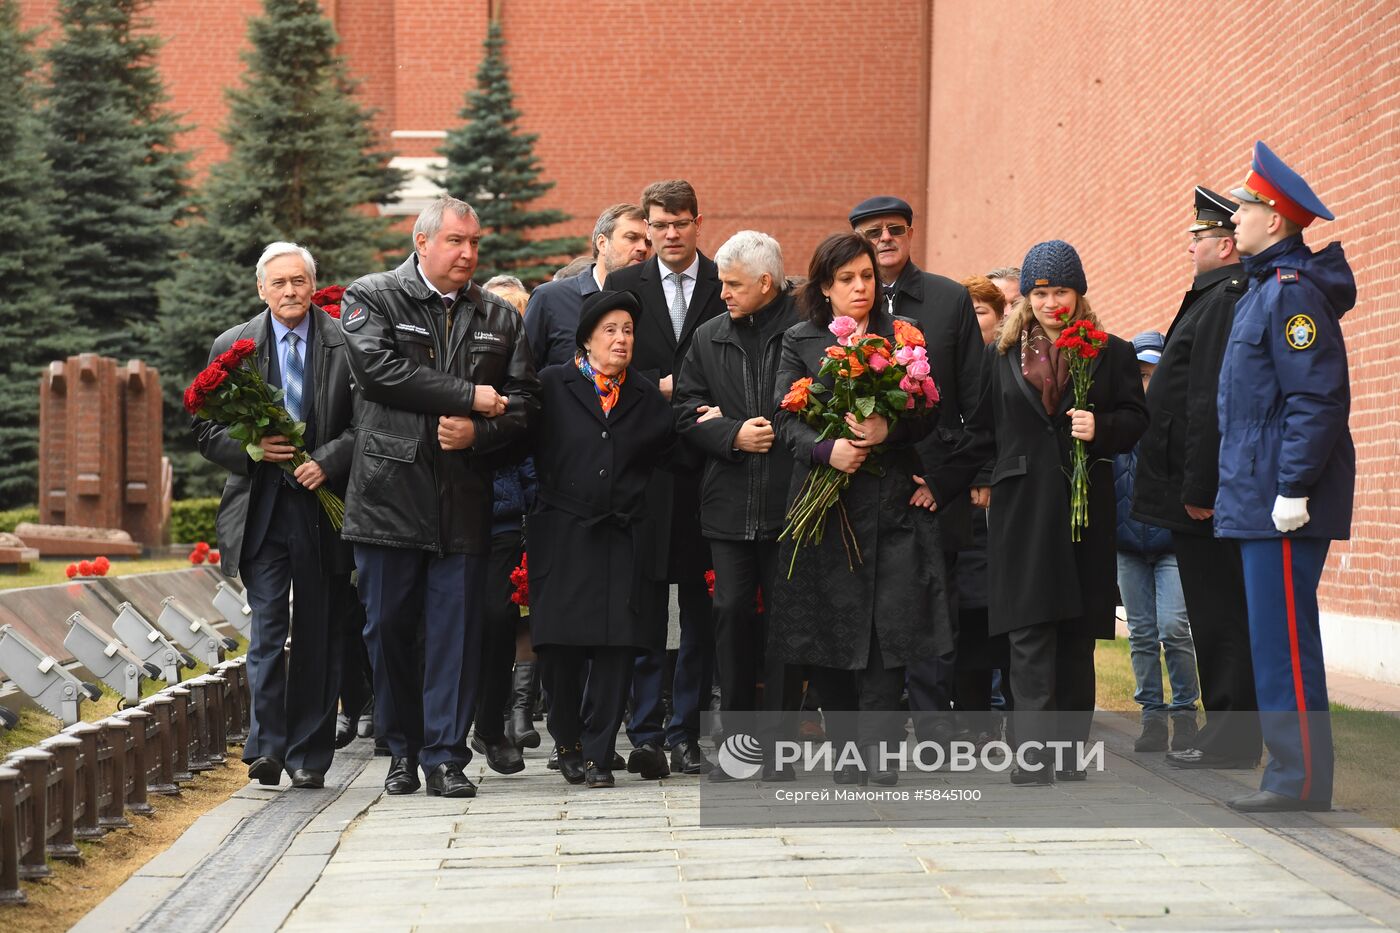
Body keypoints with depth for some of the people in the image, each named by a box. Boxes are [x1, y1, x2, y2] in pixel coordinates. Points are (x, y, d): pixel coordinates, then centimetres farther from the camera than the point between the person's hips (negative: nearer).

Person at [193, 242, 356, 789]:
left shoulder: (346, 343, 2)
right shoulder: (232, 347, 8)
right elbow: (205, 429, 9)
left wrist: (328, 460, -15)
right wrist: (250, 447, -9)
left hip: (325, 506, -1)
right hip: (260, 508, 1)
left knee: (319, 636, 5)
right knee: (267, 630, -4)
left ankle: (309, 755, 13)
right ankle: (266, 745, 3)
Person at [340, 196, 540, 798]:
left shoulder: (499, 318, 13)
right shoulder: (371, 298, 2)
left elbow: (524, 400, 9)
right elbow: (377, 368, -14)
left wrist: (478, 432, -12)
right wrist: (469, 396, -13)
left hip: (465, 499, 2)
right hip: (389, 494, -2)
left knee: (456, 630, 0)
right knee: (389, 629, 5)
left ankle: (445, 755, 8)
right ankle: (403, 749, 19)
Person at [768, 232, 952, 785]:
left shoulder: (903, 335, 10)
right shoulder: (800, 341, 9)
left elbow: (928, 415, 5)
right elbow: (786, 418, 1)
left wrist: (888, 431, -15)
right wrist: (826, 449, -18)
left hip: (892, 500, 0)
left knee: (888, 625, -9)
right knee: (826, 632, -1)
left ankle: (877, 751, -6)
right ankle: (846, 751, 9)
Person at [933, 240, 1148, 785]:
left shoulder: (1110, 353, 8)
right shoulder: (1003, 356, 12)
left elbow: (1135, 418, 6)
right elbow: (981, 434, 14)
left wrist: (1101, 428, -15)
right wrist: (941, 487, 9)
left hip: (1085, 507, 0)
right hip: (1022, 509, 0)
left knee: (1077, 636, 4)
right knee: (1029, 633, -9)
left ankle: (1069, 750, 13)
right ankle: (1034, 752, -11)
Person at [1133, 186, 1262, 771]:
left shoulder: (1226, 299, -16)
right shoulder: (1218, 298, 17)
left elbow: (1213, 402, -23)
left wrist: (1199, 491, -23)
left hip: (1206, 497, -10)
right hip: (1201, 490, 10)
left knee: (1220, 618, -5)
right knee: (1216, 615, 14)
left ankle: (1231, 739, 1)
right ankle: (1226, 729, 20)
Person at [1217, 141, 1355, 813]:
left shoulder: (1292, 293, -14)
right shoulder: (1264, 290, 17)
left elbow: (1318, 399, -20)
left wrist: (1293, 489, -22)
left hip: (1283, 504, -10)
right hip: (1257, 500, 10)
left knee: (1283, 640, -8)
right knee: (1276, 638, 12)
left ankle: (1301, 783, -3)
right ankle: (1292, 774, 18)